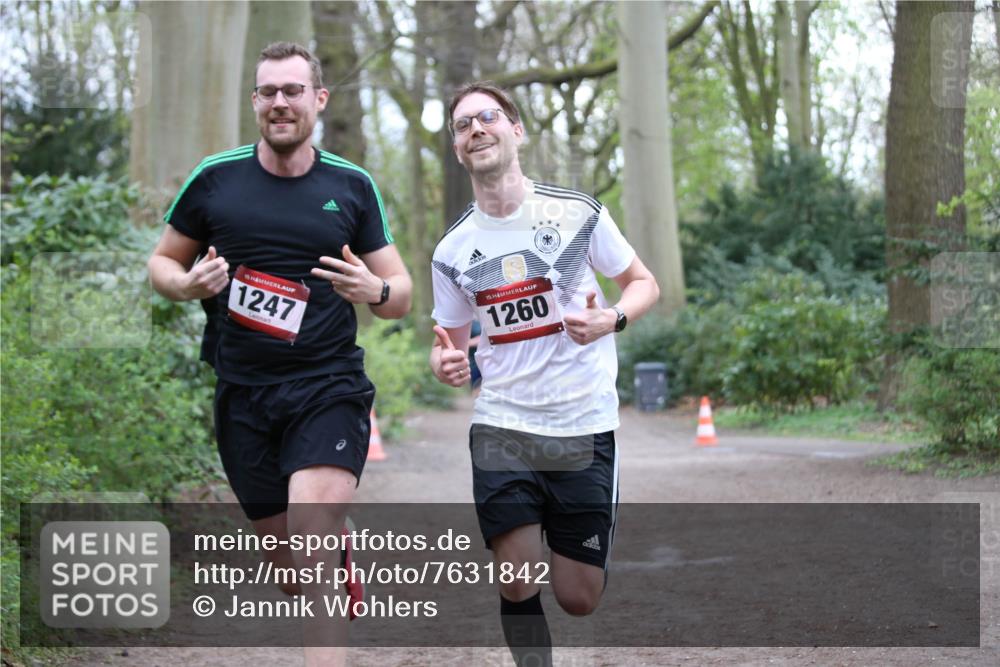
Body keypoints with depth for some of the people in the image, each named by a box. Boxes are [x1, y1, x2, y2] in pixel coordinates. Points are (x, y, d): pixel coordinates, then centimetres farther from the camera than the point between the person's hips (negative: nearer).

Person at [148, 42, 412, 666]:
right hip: (243, 395, 2)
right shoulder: (215, 178, 3)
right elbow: (163, 261, 14)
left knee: (313, 540, -22)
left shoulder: (353, 187, 3)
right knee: (288, 565, 9)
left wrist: (374, 291, -17)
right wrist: (189, 283, -10)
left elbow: (401, 292, 7)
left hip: (328, 387, -2)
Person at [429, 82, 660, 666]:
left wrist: (610, 319, -15)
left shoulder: (578, 212, -4)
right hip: (502, 426, 1)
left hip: (585, 427, -1)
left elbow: (645, 283, 7)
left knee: (579, 599, 4)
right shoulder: (453, 251, 2)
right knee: (518, 588, -9)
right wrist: (445, 361, -10)